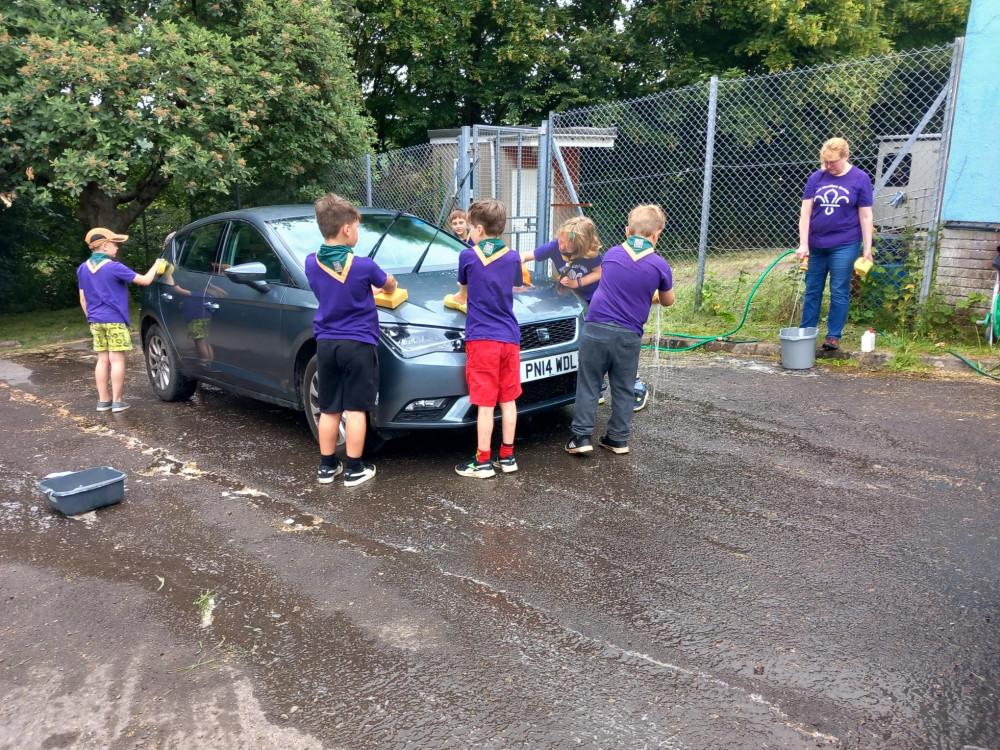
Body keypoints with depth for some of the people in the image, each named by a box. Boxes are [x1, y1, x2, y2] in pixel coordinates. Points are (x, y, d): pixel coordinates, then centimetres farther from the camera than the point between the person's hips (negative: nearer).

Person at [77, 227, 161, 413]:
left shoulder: (83, 269, 8)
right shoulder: (114, 267, -13)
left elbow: (83, 299, 12)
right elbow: (145, 280, -12)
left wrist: (91, 319, 21)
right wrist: (156, 265, 3)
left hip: (96, 320, 6)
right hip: (114, 320, -6)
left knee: (103, 359, 11)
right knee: (117, 359, -1)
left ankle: (103, 400, 14)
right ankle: (117, 401, 1)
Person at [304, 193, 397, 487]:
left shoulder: (311, 263, 0)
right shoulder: (363, 265, -13)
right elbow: (388, 284, 7)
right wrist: (387, 285, 31)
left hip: (325, 344, 5)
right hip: (358, 344, -4)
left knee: (329, 409, 13)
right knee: (356, 409, 2)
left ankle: (326, 466, 20)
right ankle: (354, 469, 8)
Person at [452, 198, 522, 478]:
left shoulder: (468, 256, -4)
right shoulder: (512, 257, 4)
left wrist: (461, 298, 37)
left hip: (481, 339, -4)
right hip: (509, 338, 4)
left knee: (485, 404, -1)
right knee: (508, 400, 12)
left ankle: (483, 462, 6)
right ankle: (507, 457, 19)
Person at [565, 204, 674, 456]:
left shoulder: (612, 254, 5)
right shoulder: (659, 265, -1)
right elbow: (668, 301, 14)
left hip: (596, 329, 0)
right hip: (629, 336, 0)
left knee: (588, 385, 8)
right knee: (622, 389, 13)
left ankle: (582, 436, 5)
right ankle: (618, 439, 19)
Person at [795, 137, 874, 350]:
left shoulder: (860, 179, -1)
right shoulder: (816, 178, 3)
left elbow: (866, 216, -1)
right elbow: (805, 212, 1)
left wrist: (867, 248, -5)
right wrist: (803, 244, -7)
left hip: (844, 246, -2)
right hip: (816, 245, 3)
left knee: (839, 292, 1)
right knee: (812, 291, 8)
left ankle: (834, 336, 10)